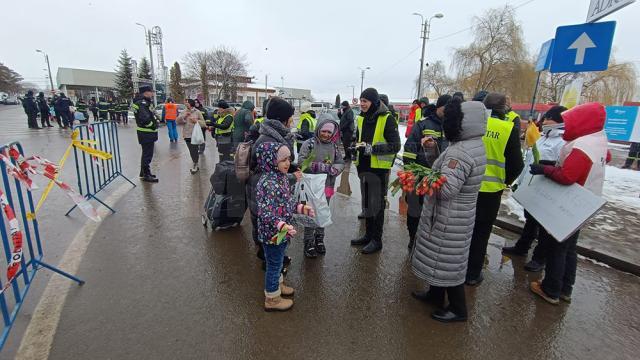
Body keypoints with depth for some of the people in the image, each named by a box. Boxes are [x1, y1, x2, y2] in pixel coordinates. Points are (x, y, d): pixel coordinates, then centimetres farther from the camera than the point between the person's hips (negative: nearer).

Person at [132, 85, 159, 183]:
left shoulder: (146, 102, 13)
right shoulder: (142, 103, -19)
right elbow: (145, 119, -28)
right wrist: (153, 126, -15)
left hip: (148, 132, 11)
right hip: (146, 133, -11)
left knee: (146, 153, 21)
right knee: (147, 154, -3)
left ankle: (143, 172, 34)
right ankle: (146, 175, 6)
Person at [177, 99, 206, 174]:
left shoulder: (197, 112, -2)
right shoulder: (184, 112, 9)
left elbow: (203, 123, -2)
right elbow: (177, 120, 2)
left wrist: (196, 121, -17)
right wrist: (184, 116, -11)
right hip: (187, 135, 4)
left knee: (194, 150, -8)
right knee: (191, 151, 10)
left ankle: (195, 166, 4)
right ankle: (195, 165, 24)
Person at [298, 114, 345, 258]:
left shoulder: (334, 146, 4)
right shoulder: (309, 144, -9)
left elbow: (341, 163, 4)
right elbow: (301, 162, -17)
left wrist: (332, 169, -17)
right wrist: (320, 166, -21)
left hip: (327, 186, 4)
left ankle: (319, 239, 34)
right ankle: (309, 243, 17)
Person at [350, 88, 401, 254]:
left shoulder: (387, 119, -13)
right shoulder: (361, 118, 9)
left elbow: (395, 146, -17)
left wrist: (372, 149, -24)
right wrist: (356, 147, 6)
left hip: (379, 169, -7)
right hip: (364, 167, 7)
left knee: (377, 204, 3)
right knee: (367, 202, 16)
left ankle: (377, 240, 18)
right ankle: (368, 234, 32)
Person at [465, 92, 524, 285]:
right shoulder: (509, 129, -8)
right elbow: (516, 164, -4)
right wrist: (506, 181, 15)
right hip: (490, 190, -1)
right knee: (481, 233, 12)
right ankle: (473, 274, 22)